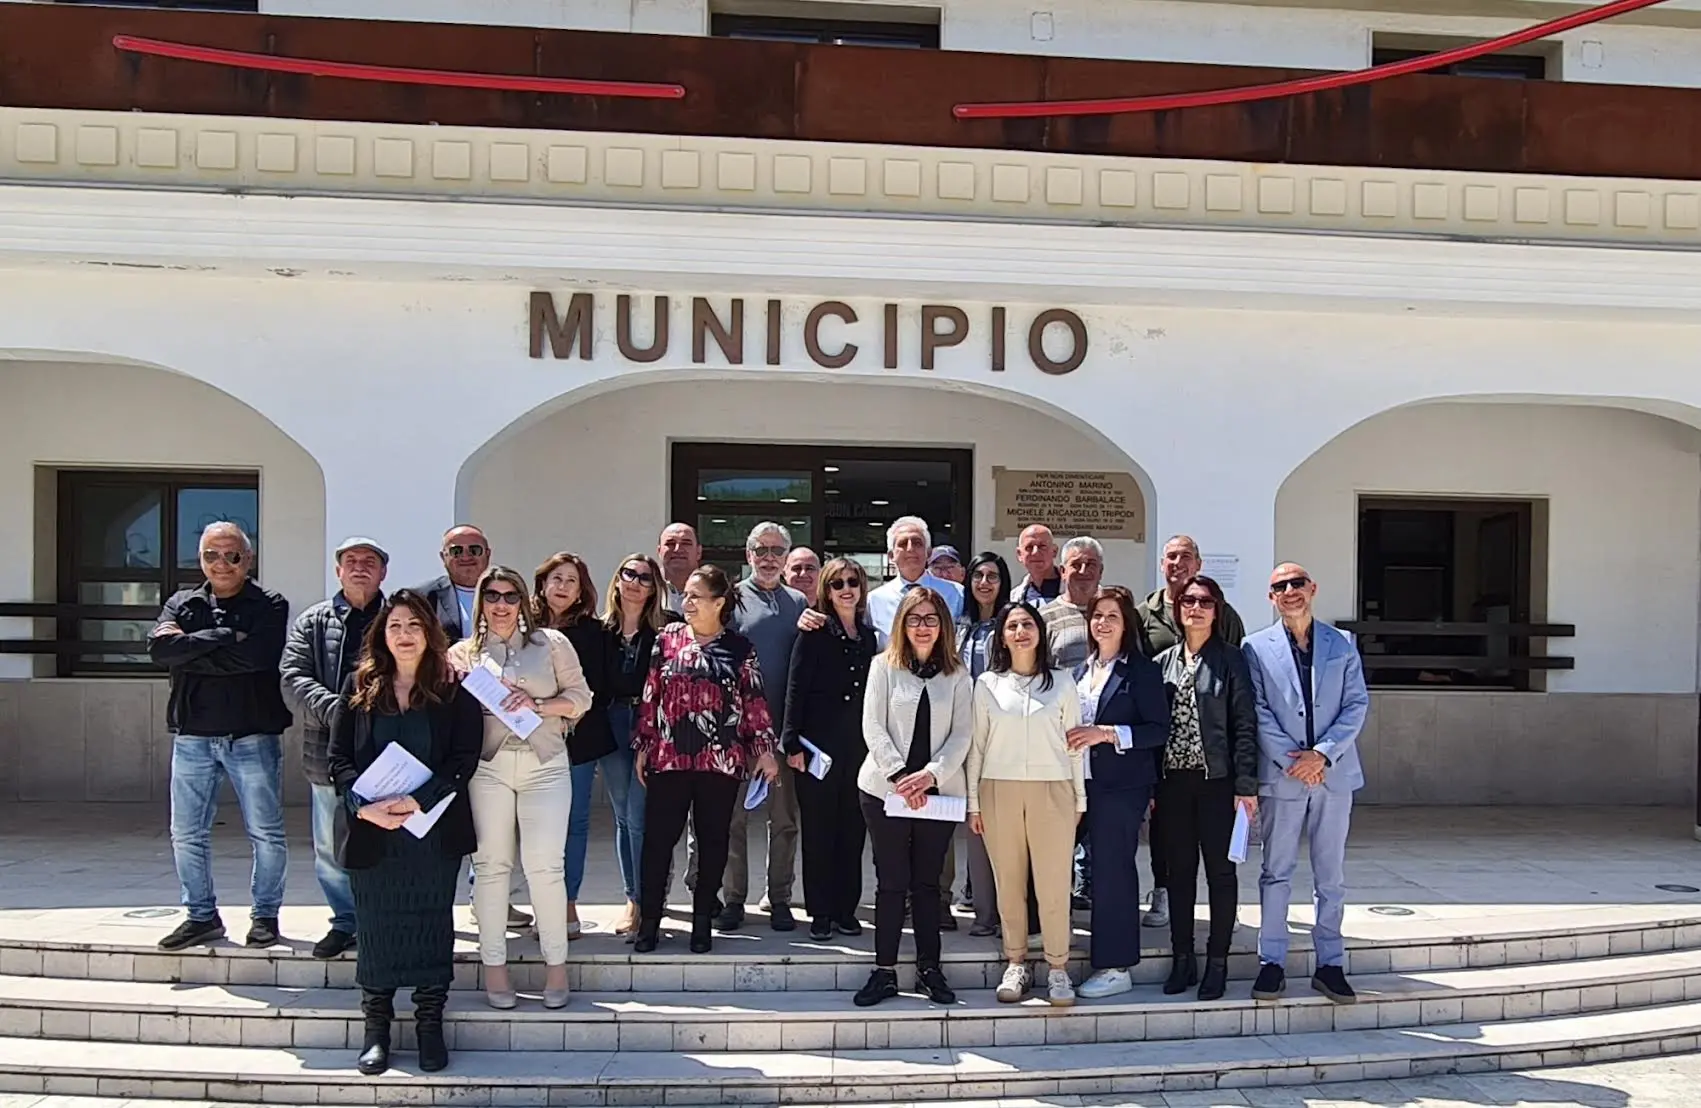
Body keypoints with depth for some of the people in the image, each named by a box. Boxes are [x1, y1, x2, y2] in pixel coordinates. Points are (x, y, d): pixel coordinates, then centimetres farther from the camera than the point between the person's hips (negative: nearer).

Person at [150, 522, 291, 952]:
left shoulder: (270, 606, 0)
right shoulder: (181, 604, 11)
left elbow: (258, 656, -19)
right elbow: (160, 647, -9)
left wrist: (191, 646, -12)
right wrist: (224, 639, -16)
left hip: (253, 736, -3)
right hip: (192, 737, 4)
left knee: (266, 833, 3)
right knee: (187, 834, 9)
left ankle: (265, 914, 18)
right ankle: (202, 916, 23)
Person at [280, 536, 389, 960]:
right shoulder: (312, 622, 10)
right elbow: (293, 678, -1)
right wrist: (333, 709, -18)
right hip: (328, 754, 3)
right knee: (331, 848, 12)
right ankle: (345, 921, 27)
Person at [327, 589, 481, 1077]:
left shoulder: (453, 691, 1)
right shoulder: (359, 687, 6)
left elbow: (464, 758, -5)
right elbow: (338, 757, 2)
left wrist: (419, 801, -18)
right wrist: (365, 804, -15)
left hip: (434, 829, -1)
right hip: (370, 831, 1)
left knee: (431, 923, 5)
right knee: (376, 924, 6)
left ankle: (430, 1024, 16)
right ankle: (376, 1027, 18)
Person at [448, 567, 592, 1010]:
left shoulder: (551, 643, 7)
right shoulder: (463, 653, 11)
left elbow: (579, 697, 5)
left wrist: (538, 705, -9)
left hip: (544, 764, -1)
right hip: (487, 766, 1)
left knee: (545, 865, -6)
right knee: (491, 864, 3)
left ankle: (556, 964, 7)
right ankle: (494, 964, 14)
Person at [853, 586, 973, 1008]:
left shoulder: (957, 674, 6)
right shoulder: (884, 665, 3)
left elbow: (963, 733, 0)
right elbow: (873, 727, -3)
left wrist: (931, 772, -13)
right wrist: (900, 775, -12)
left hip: (939, 789, 1)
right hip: (885, 788, -1)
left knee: (928, 880, 7)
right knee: (891, 881, 2)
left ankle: (929, 968, 16)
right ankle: (884, 971, 10)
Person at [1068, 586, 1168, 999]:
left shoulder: (1142, 670, -5)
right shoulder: (1081, 671, 15)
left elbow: (1159, 729, -10)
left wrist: (1108, 733, -18)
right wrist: (1074, 739, 6)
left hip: (1123, 784, -6)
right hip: (1089, 781, 6)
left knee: (1113, 869, -4)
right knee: (1108, 869, 10)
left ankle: (1116, 966, 4)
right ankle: (1111, 960, 19)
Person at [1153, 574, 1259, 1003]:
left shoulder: (1230, 660, -1)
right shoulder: (1163, 662, 8)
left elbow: (1244, 724, -5)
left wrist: (1245, 784, -11)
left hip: (1216, 779, -3)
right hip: (1173, 779, 3)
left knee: (1220, 871, 4)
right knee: (1179, 871, 9)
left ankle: (1217, 962, 14)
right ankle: (1183, 959, 18)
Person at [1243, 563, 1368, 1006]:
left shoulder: (1342, 644, 7)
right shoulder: (1257, 647, 3)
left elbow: (1357, 704, 2)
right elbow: (1257, 712, -3)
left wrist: (1322, 754, -10)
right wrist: (1291, 758, -13)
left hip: (1334, 773, 2)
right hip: (1280, 775, -1)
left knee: (1331, 875, 8)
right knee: (1276, 872, 4)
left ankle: (1329, 964, 16)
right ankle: (1271, 962, 11)